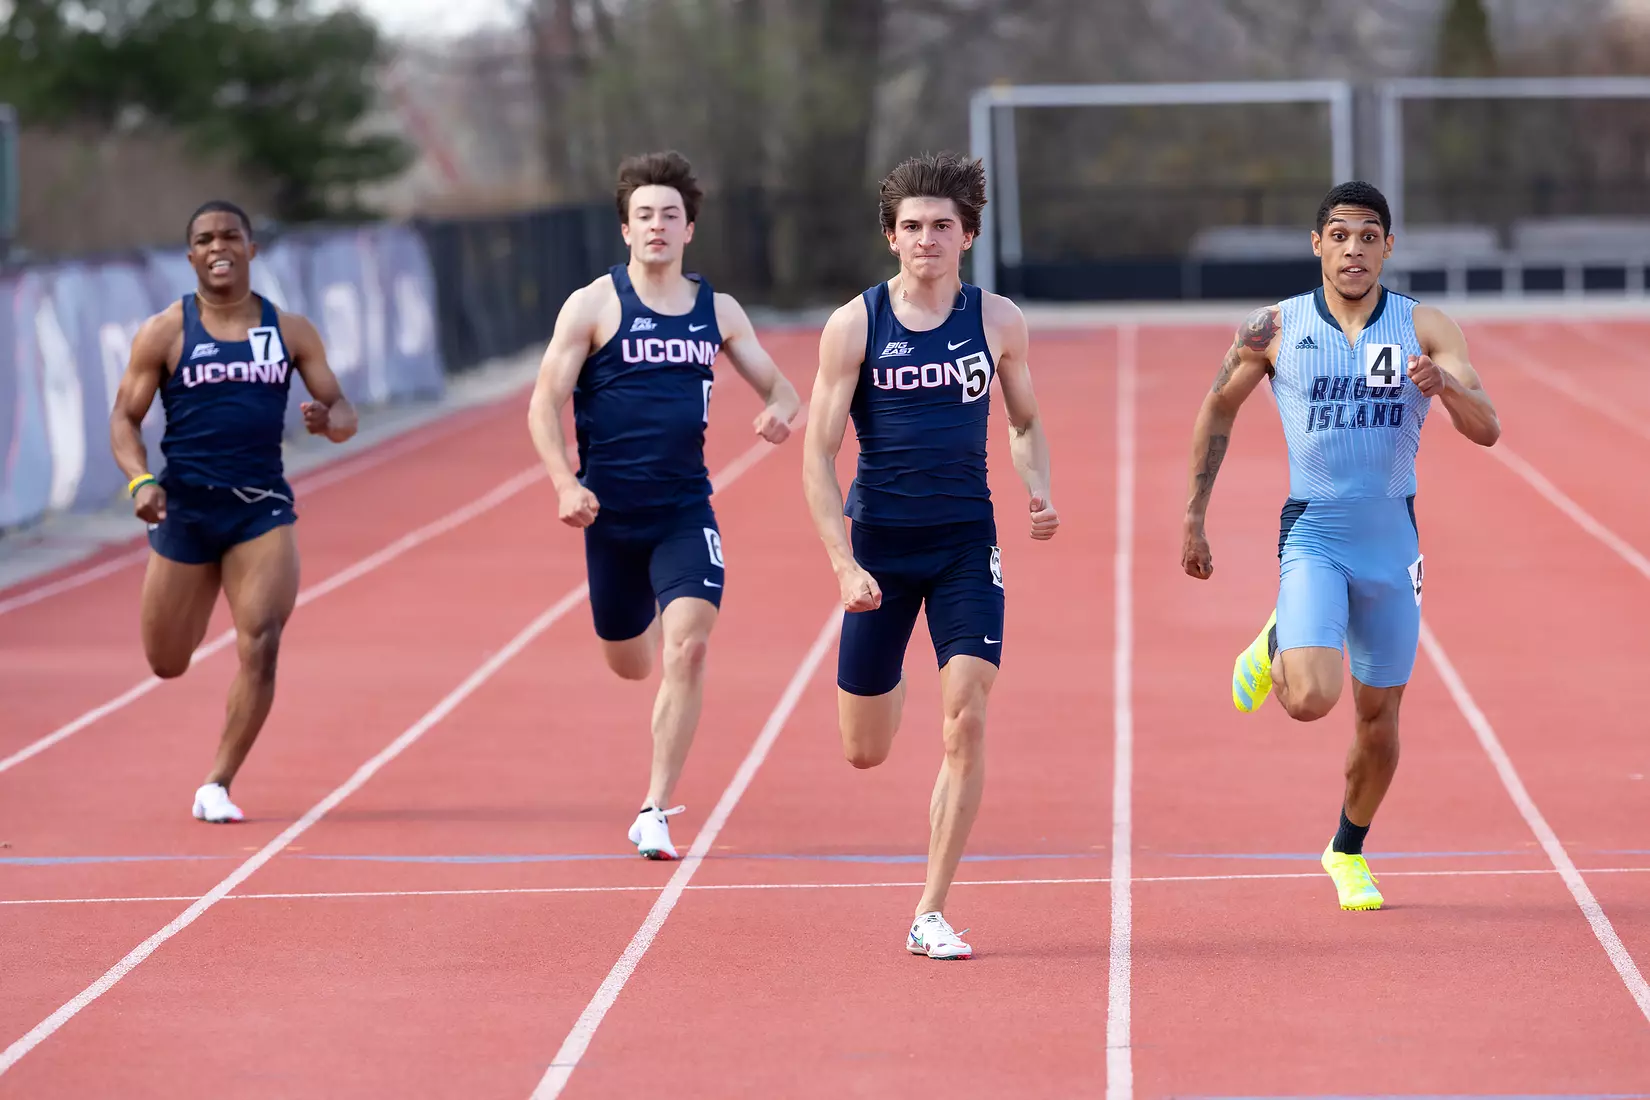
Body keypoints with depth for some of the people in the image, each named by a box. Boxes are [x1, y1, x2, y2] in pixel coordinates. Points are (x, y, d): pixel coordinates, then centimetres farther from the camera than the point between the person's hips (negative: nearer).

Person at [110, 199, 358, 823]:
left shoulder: (290, 332, 6)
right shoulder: (165, 333, 1)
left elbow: (343, 414, 8)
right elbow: (125, 417, 1)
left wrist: (329, 420, -17)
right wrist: (141, 479, -17)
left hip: (262, 508, 1)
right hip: (185, 508, -1)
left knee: (261, 644, -16)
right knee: (166, 663, 7)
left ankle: (218, 786, -4)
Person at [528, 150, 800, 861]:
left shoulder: (717, 312, 6)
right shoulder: (594, 305, -3)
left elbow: (778, 386, 15)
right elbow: (544, 404, -5)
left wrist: (781, 411, -10)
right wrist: (566, 484, -20)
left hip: (686, 511, 1)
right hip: (610, 513, -1)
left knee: (687, 648, -19)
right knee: (629, 663, 13)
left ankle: (655, 810, -12)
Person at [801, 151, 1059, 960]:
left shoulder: (996, 321, 1)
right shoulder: (854, 326, -5)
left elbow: (1025, 422, 16)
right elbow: (817, 453, -5)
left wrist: (1039, 492, -5)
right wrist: (844, 565, -14)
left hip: (966, 544, 1)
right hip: (879, 543, 0)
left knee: (965, 720, -14)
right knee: (864, 753, 6)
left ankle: (930, 916, -6)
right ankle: (889, 684, 47)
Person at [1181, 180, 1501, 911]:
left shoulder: (1426, 329, -3)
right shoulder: (1275, 329, -3)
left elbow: (1486, 430, -11)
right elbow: (1218, 411, 10)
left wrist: (1445, 384, -32)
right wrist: (1193, 518, 10)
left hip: (1392, 541, 2)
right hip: (1313, 535, -2)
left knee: (1378, 715, 10)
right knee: (1311, 700, -23)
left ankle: (1349, 851, 34)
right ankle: (1276, 645, 13)